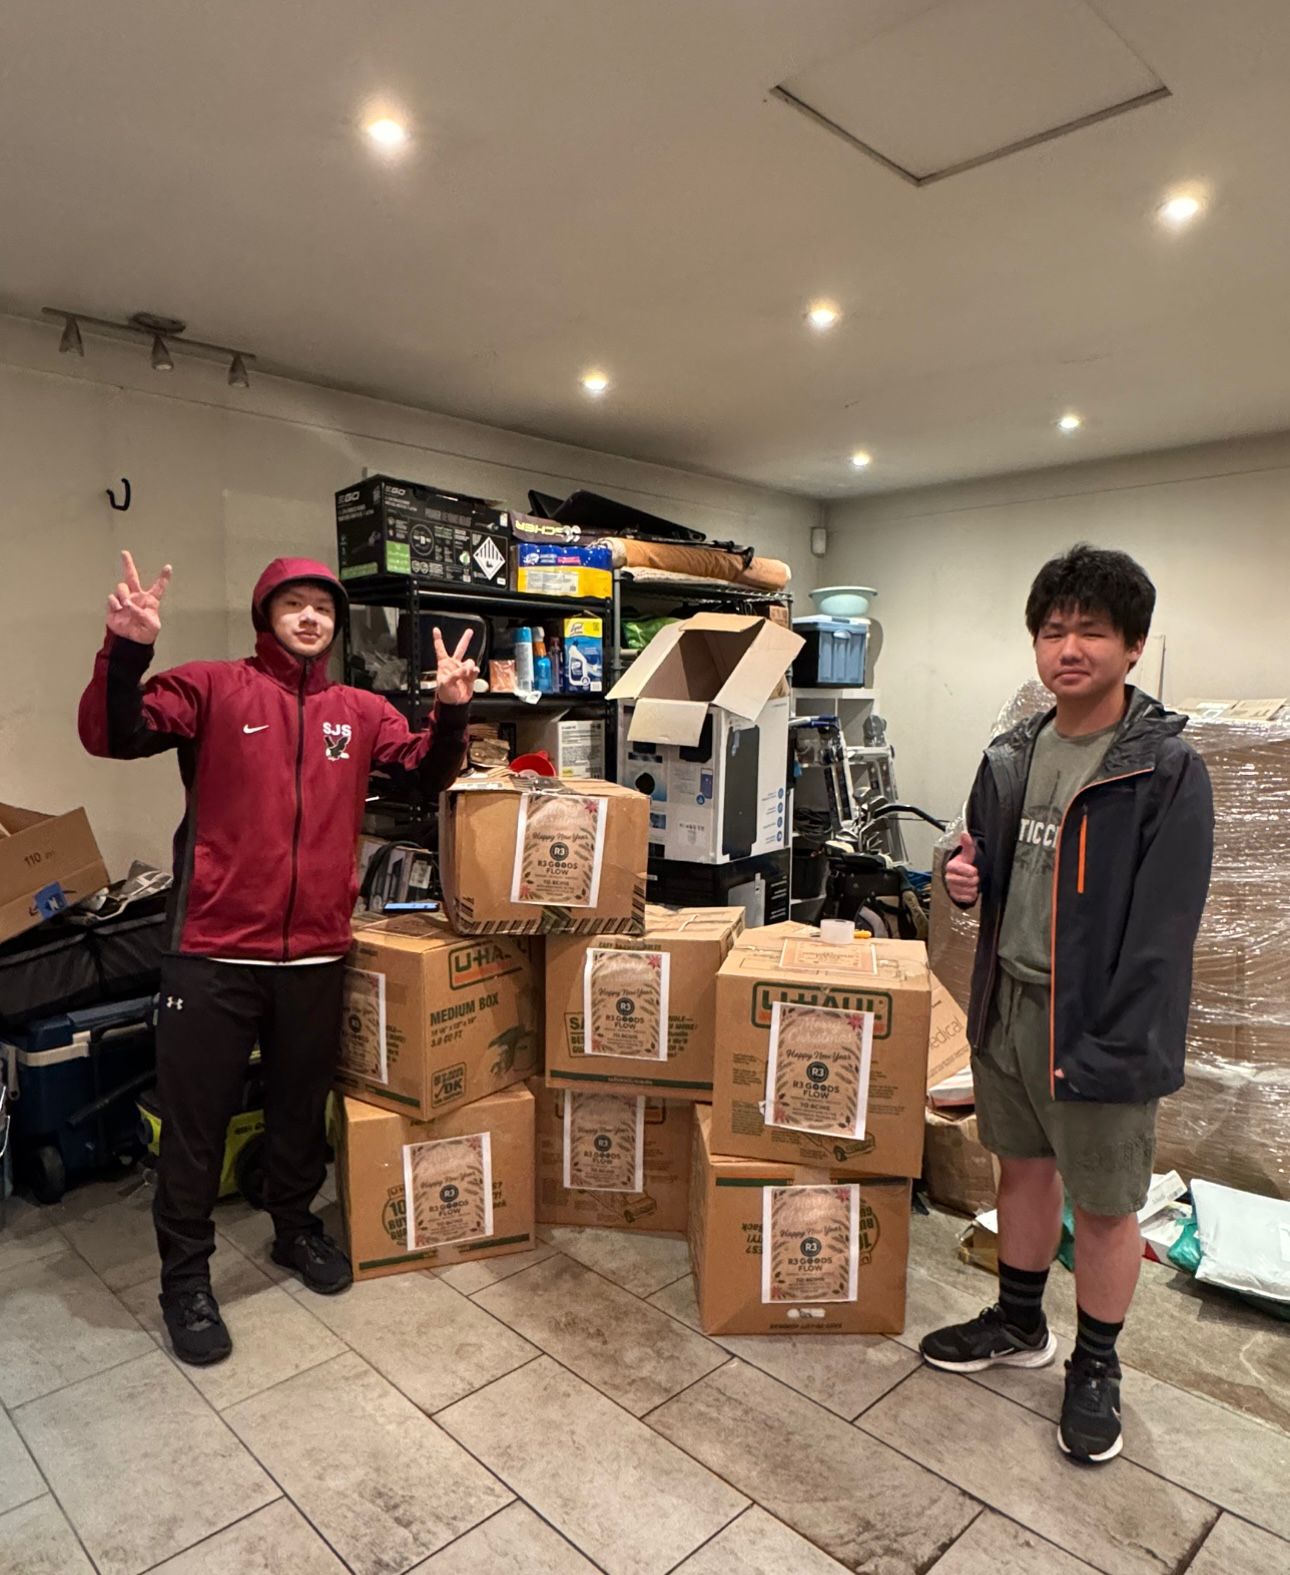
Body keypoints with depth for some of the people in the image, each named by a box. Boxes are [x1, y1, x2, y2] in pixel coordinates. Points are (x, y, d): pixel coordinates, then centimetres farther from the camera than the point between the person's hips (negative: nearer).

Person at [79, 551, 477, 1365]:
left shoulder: (361, 711, 9)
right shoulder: (212, 687, -1)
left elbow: (429, 770, 9)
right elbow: (113, 736, -8)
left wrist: (451, 712, -9)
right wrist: (128, 651, -24)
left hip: (317, 954, 3)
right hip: (213, 953, -3)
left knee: (302, 1107, 20)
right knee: (196, 1120, 10)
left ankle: (296, 1227, 43)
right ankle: (185, 1275, 29)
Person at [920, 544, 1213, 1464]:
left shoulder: (1167, 771, -15)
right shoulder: (1013, 757, 4)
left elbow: (1162, 932, -18)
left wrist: (1113, 1050, -21)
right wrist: (967, 877, -6)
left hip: (1100, 1028, -6)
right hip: (1008, 1006, 6)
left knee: (1106, 1205, 12)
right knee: (1023, 1168, 21)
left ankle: (1096, 1368, 35)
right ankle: (1019, 1324, 43)